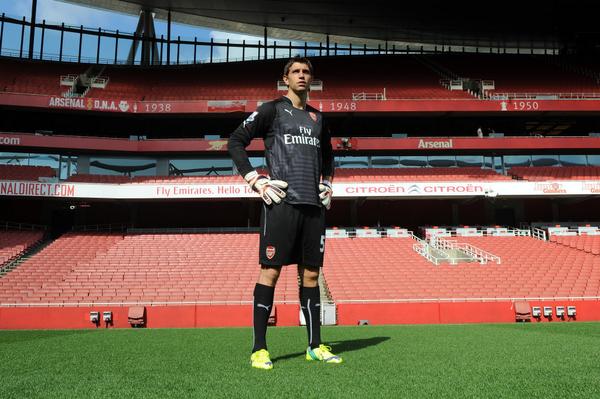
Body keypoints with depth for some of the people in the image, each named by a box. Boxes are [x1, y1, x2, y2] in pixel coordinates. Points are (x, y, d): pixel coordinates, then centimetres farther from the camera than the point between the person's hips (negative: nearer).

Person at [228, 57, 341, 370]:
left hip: (314, 205, 6)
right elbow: (235, 142, 1)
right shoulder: (272, 109, 5)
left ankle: (315, 346, 16)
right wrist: (257, 181, -7)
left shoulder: (317, 117, 21)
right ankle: (259, 349, 2)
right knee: (271, 270, -5)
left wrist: (327, 185, 20)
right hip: (282, 202, -5)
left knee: (311, 273, 8)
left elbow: (327, 155, 36)